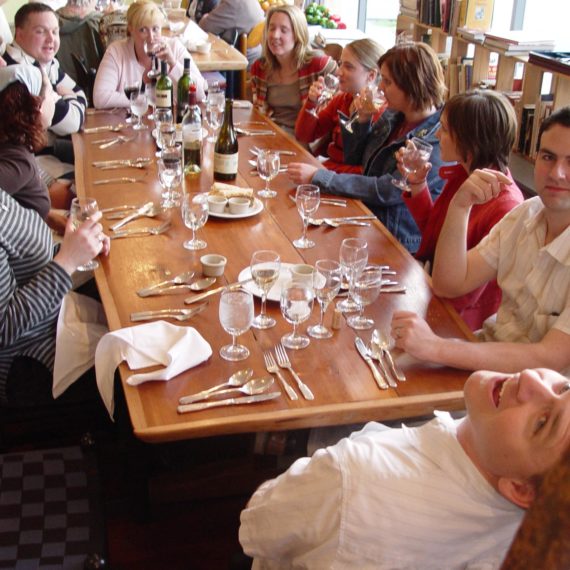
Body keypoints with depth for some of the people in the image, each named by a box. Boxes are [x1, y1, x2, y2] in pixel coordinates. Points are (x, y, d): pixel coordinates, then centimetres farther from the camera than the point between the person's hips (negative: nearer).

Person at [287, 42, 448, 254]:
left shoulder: (438, 142, -21)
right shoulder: (392, 116, 3)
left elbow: (386, 191, -25)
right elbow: (353, 159, 16)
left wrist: (318, 177, -23)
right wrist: (363, 120, -3)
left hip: (398, 244, -7)